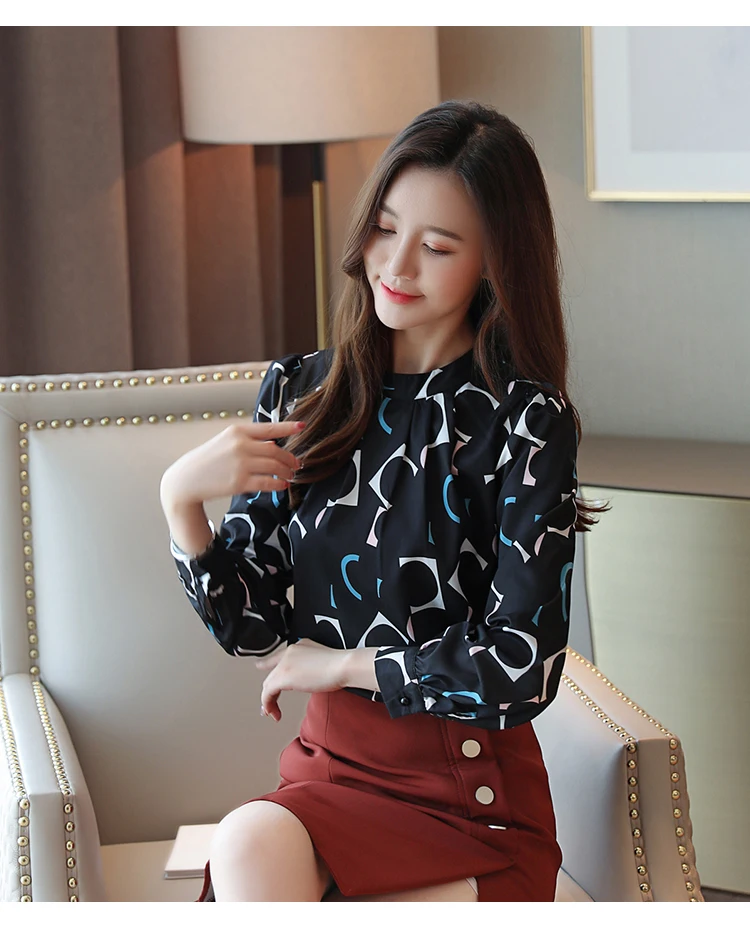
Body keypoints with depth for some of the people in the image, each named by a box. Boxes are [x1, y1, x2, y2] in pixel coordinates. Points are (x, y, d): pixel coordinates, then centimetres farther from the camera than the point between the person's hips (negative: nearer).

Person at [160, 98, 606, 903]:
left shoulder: (525, 420, -9)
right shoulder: (298, 393, 5)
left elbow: (521, 670, -14)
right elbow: (251, 627, 5)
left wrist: (344, 663, -6)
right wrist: (180, 501, -12)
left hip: (471, 793, -4)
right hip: (331, 767, 4)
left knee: (255, 845, -29)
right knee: (249, 846, -30)